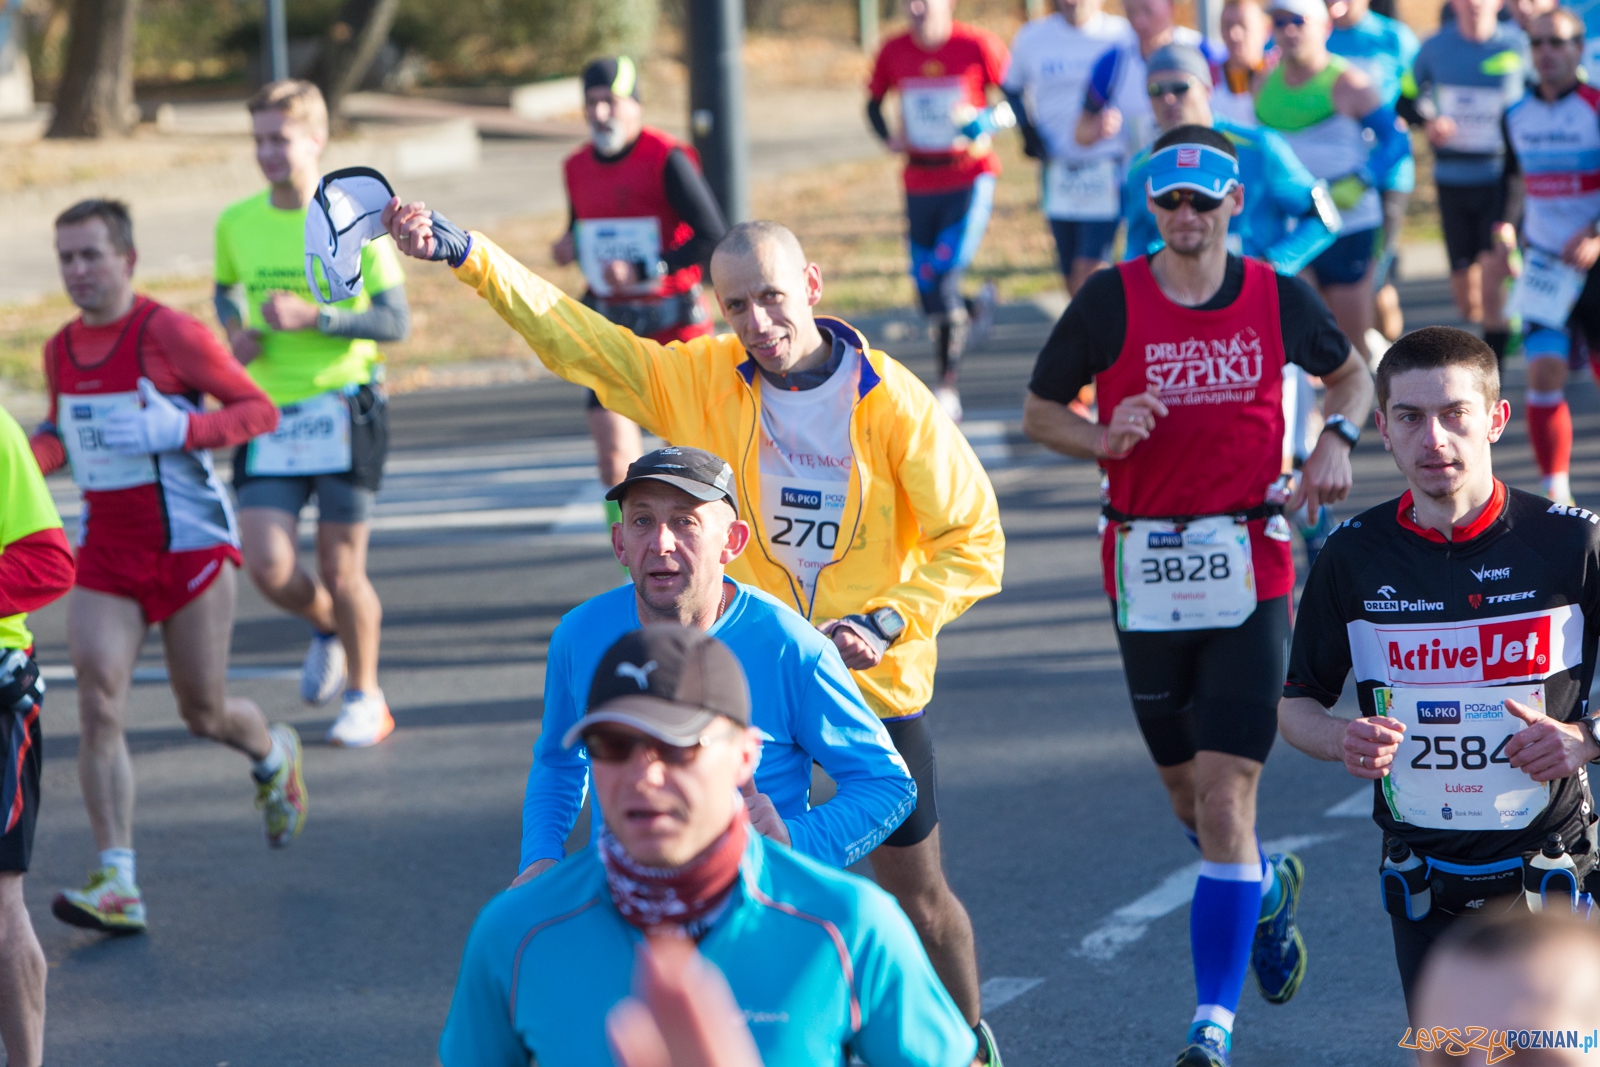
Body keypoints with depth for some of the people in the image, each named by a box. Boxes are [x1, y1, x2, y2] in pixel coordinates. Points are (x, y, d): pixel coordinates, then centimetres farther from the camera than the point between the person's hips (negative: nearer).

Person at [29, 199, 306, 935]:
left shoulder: (169, 334, -12)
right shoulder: (61, 350, 6)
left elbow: (259, 409, -9)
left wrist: (178, 429, -25)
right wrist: (31, 456, -1)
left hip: (191, 544, -4)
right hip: (106, 556, 4)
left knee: (204, 713, 7)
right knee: (99, 706, -13)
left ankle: (272, 755, 44)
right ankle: (117, 883, -15)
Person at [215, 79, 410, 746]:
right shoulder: (236, 223, 4)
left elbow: (396, 321, -10)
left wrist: (314, 316, -22)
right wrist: (236, 329, 3)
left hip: (342, 408, -3)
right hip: (269, 412, 3)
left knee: (341, 568, 1)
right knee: (269, 568, -9)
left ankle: (365, 697, 22)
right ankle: (326, 627, 26)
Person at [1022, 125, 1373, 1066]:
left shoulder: (1278, 298, 1)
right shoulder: (1111, 301, -3)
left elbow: (1351, 372, 20)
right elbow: (1040, 411, 7)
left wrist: (1338, 439, 0)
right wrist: (1104, 439, -14)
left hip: (1250, 572, -2)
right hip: (1146, 571, 2)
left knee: (1226, 796, -12)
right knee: (1187, 792, 15)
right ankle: (1267, 887, 49)